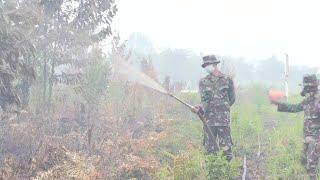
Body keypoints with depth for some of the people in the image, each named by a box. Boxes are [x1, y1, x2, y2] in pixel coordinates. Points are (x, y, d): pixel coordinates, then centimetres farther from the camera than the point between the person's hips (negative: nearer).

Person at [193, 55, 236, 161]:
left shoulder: (227, 80, 4)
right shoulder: (203, 82, 8)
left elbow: (232, 99, 12)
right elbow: (204, 100, 0)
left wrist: (222, 107, 8)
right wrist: (200, 108, -19)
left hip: (223, 120, -2)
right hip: (209, 119, 2)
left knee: (226, 147, -5)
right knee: (210, 148, 4)